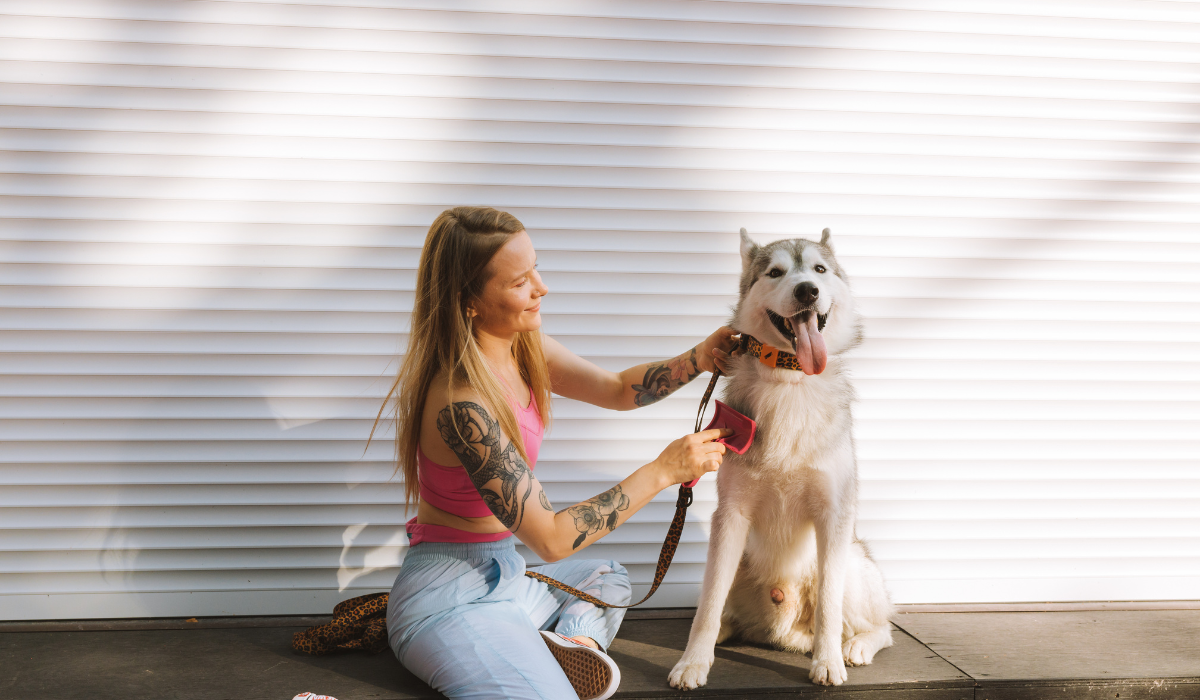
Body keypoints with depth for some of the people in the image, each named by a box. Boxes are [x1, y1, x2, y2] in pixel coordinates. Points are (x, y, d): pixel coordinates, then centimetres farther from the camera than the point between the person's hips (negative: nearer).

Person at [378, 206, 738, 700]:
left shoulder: (523, 346, 0)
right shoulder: (462, 404, -27)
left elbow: (618, 390, 14)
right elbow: (550, 538, -24)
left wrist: (697, 360, -4)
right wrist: (662, 471, -21)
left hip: (501, 571, 10)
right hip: (453, 598, -10)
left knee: (609, 579, 31)